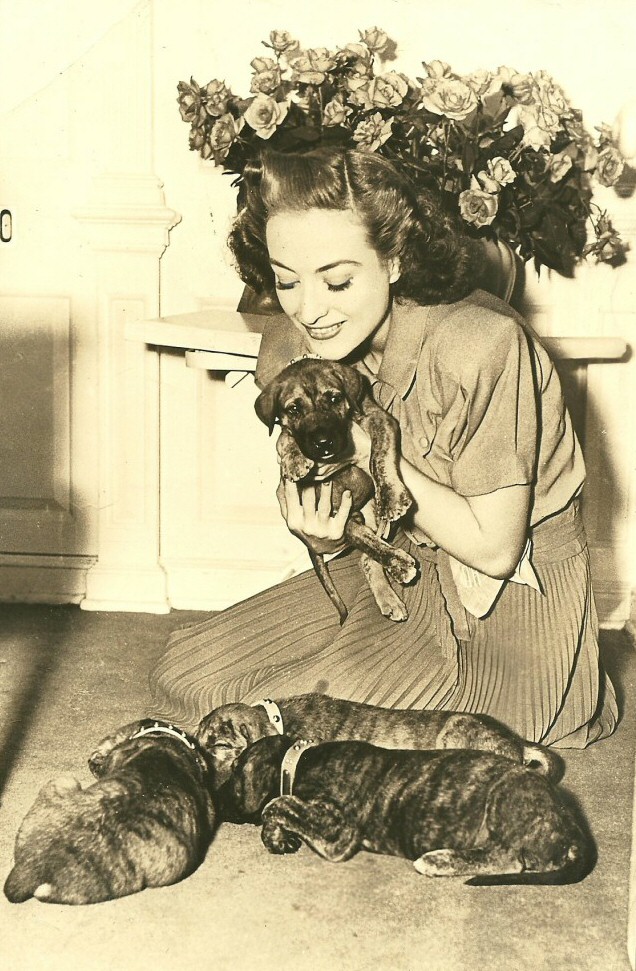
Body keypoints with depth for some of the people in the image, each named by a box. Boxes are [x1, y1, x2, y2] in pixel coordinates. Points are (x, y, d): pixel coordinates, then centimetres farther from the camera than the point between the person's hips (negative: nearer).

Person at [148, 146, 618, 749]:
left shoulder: (482, 344, -27)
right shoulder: (288, 350, -7)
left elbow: (494, 548, -20)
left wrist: (369, 448, -24)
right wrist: (320, 533, -21)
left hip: (512, 604, -6)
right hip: (399, 572, 7)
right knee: (185, 680, -1)